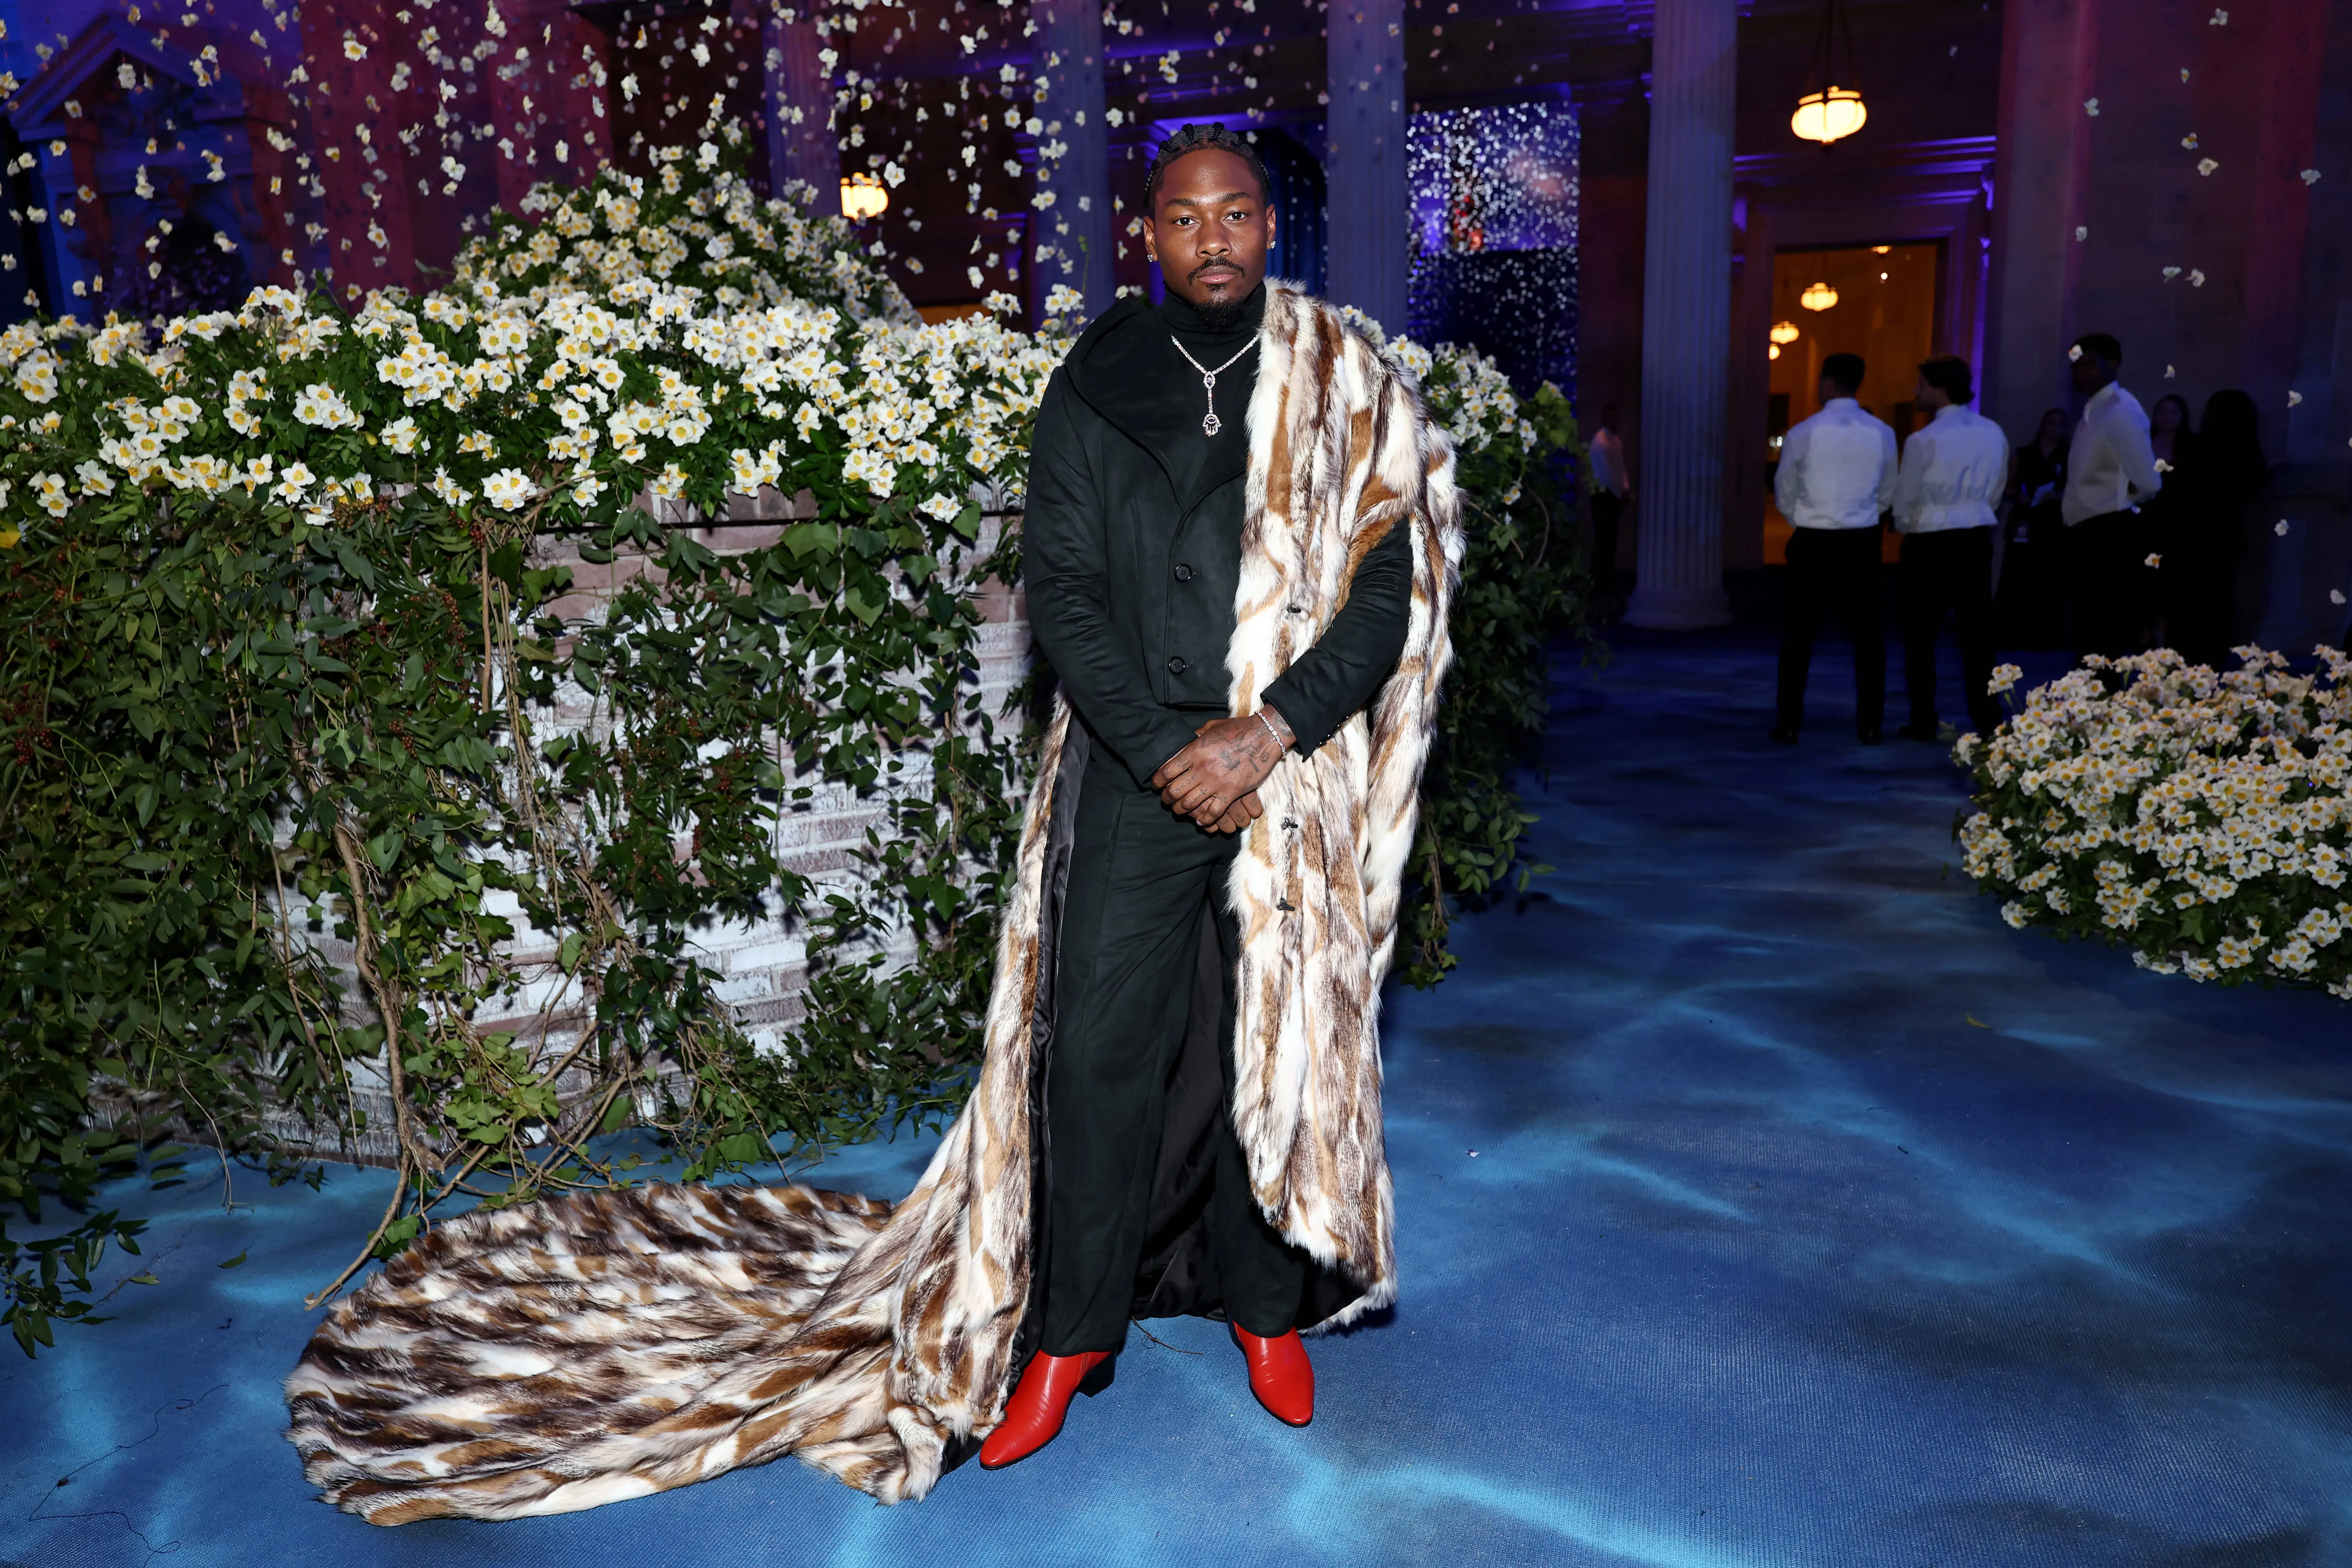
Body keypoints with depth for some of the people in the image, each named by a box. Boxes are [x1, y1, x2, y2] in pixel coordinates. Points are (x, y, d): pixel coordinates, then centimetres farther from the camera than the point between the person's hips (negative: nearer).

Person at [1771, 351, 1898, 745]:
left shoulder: (1803, 434, -7)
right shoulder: (1882, 434, 0)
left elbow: (1785, 498, 2)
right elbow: (1886, 497, 9)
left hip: (1812, 543, -2)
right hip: (1862, 543, 2)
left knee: (1799, 634, 6)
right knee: (1868, 633, 10)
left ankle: (1789, 725, 8)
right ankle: (1870, 726, 11)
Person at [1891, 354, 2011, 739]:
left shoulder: (1923, 441, -14)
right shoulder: (1993, 434, 3)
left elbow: (1904, 502, -6)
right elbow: (1995, 491, 9)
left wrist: (1906, 528, 14)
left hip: (1930, 544, -5)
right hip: (1977, 539, 5)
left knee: (1921, 636, 4)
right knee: (1977, 633, 9)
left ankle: (1924, 722, 6)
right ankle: (1987, 720, 11)